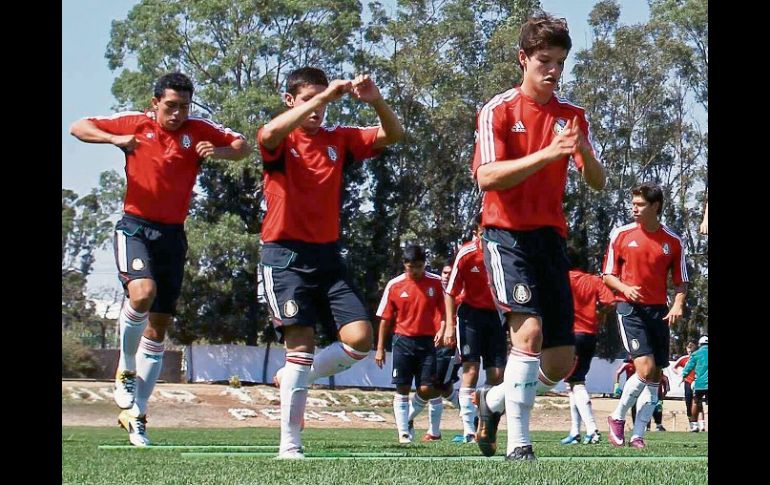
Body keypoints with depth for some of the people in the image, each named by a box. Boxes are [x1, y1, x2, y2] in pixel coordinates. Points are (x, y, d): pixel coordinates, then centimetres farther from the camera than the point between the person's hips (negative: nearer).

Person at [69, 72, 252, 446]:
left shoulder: (198, 131, 3)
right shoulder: (134, 124, 1)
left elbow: (242, 147, 8)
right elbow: (78, 127, 3)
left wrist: (219, 151, -15)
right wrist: (114, 139, -16)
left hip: (173, 234, 3)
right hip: (135, 228, -3)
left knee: (158, 328, 4)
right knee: (142, 292, -31)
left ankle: (135, 415, 13)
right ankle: (126, 369, -5)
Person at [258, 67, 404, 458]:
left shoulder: (339, 139, 10)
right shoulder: (281, 140, -3)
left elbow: (393, 135, 3)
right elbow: (269, 134, -28)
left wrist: (376, 101, -17)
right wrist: (322, 96, -31)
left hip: (328, 254, 5)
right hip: (286, 254, -5)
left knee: (360, 339, -8)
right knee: (301, 343, -11)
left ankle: (293, 379, 17)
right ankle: (289, 445, -2)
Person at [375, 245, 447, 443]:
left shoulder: (436, 282, 0)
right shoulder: (394, 285, 2)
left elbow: (445, 311, 5)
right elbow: (385, 319, 6)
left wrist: (442, 330, -14)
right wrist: (380, 348, 4)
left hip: (428, 342, 0)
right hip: (403, 341, 0)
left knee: (427, 389, -4)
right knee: (402, 388, -1)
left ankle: (409, 418, 23)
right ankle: (403, 431, 6)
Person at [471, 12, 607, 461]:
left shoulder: (573, 116, 9)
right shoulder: (499, 111, -4)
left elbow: (598, 183, 3)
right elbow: (487, 177, -16)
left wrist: (584, 152, -19)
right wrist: (546, 154, -27)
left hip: (551, 237, 5)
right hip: (508, 234, -5)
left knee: (561, 363, 3)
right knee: (529, 329, -25)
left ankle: (493, 401, 30)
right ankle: (518, 445, -19)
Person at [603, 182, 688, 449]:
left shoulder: (673, 241, 5)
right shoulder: (621, 234, 2)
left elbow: (680, 281, 11)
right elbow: (608, 275, 7)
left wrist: (678, 305, -8)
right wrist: (625, 288, -13)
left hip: (659, 311, 3)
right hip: (629, 308, -3)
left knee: (655, 376, 1)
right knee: (645, 369, -17)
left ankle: (638, 435, 7)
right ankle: (617, 417, 3)